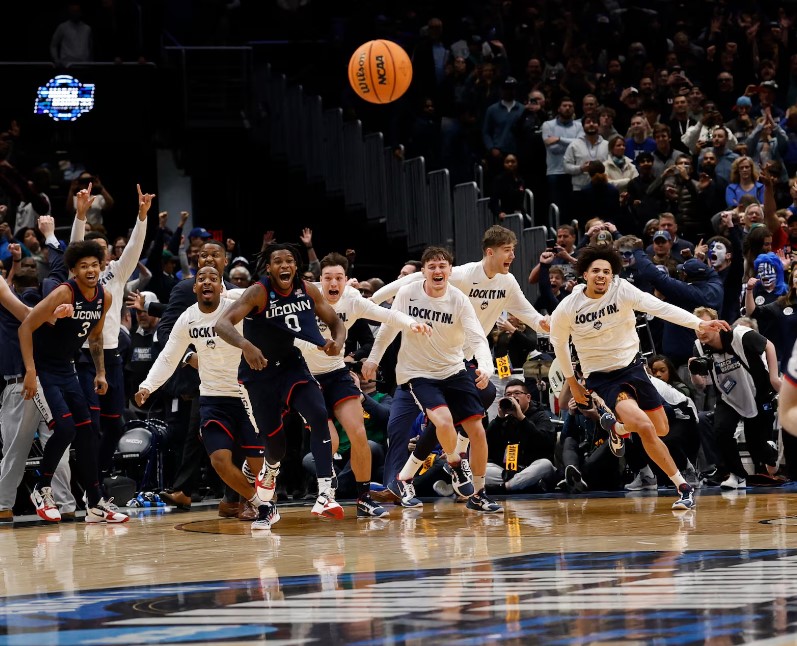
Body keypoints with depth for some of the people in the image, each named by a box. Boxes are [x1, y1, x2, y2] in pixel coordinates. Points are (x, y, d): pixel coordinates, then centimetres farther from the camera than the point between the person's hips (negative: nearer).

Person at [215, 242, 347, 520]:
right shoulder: (258, 293, -20)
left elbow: (335, 322, 8)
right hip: (260, 371, -3)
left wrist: (338, 341, -16)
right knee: (276, 442, -1)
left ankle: (325, 497, -26)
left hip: (293, 366, 3)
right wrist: (246, 345, -50)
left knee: (319, 415, -22)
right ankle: (269, 471, 41)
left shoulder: (308, 290, -5)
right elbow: (222, 324, -31)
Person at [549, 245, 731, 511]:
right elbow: (558, 341, 6)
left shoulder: (622, 291, -14)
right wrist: (572, 382, 12)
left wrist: (699, 323, -39)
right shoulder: (567, 309, -13)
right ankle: (682, 487, -12)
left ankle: (616, 427, 41)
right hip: (601, 376, -3)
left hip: (631, 366, 3)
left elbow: (660, 307, -26)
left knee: (661, 429, 10)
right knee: (644, 426, -23)